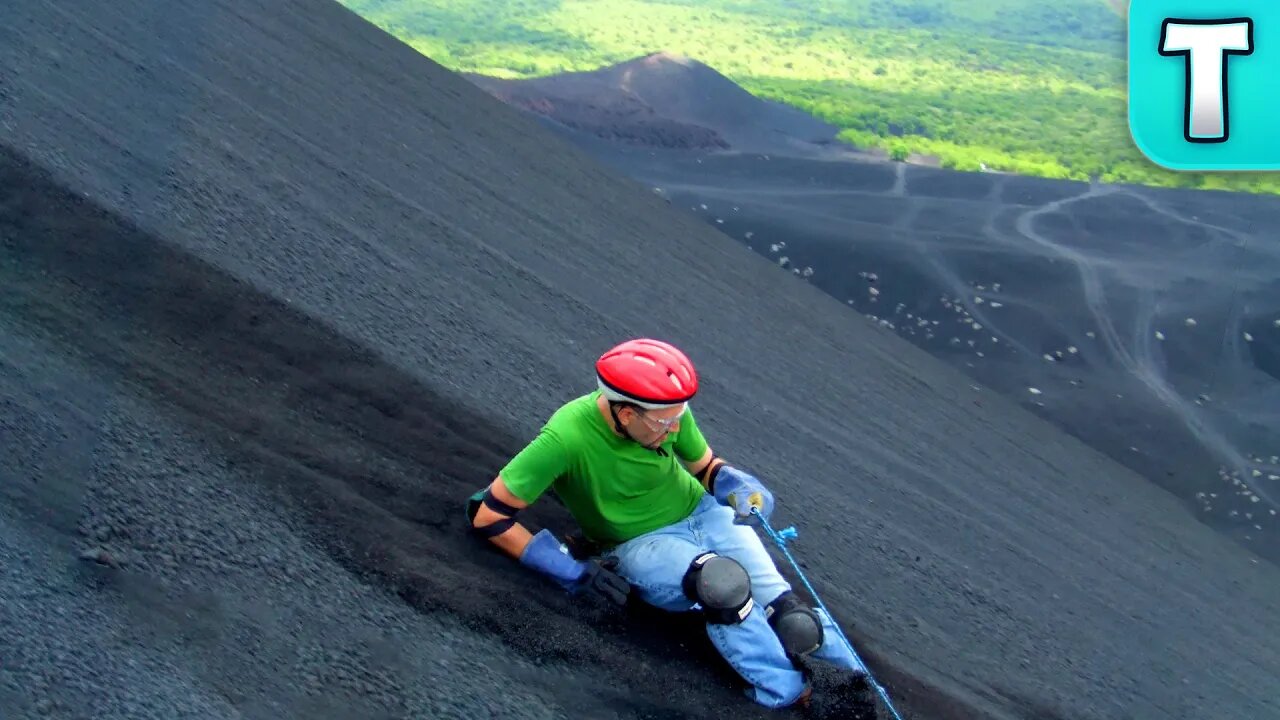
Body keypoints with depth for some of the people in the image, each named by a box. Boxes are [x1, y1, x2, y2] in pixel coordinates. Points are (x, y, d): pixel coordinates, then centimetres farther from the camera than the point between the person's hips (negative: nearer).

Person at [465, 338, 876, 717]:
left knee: (792, 620, -22)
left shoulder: (669, 411, -11)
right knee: (722, 581, -36)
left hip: (703, 514, 5)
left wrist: (743, 487, -14)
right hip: (640, 544, -4)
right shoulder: (566, 437, -25)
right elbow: (487, 515, -20)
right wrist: (573, 571, -21)